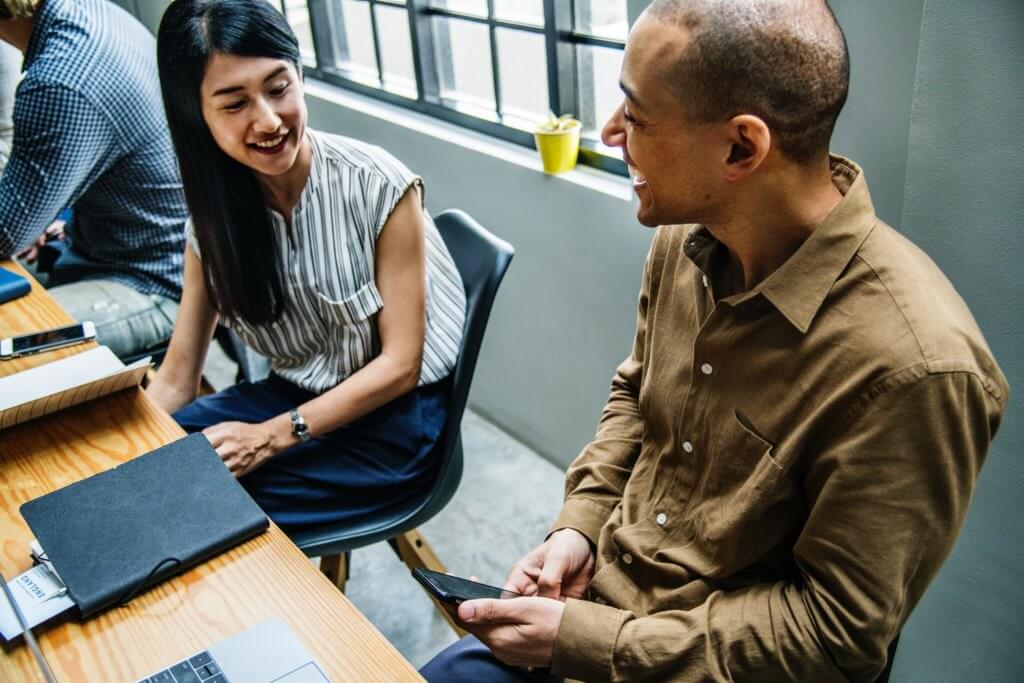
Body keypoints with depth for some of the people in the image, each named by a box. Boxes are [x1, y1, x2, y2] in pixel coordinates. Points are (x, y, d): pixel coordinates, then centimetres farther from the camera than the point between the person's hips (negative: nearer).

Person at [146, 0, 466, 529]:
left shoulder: (377, 186, -19)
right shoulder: (214, 212, -3)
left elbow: (399, 365, -16)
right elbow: (175, 381, 0)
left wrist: (272, 436, -22)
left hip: (396, 416, -5)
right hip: (295, 394, 5)